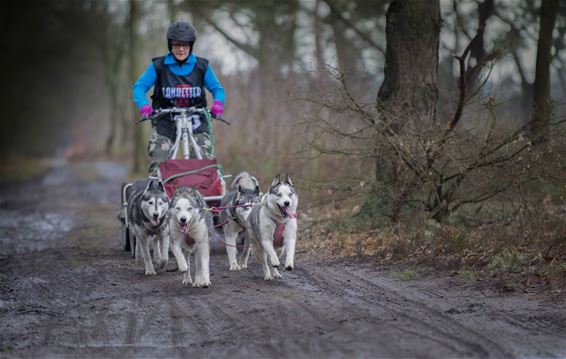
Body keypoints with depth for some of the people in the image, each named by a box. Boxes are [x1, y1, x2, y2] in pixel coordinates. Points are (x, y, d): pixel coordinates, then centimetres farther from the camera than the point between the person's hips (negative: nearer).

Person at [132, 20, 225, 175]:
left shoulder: (202, 66, 0)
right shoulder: (159, 66, -3)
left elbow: (217, 89, 6)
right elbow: (139, 86, -2)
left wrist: (218, 103, -17)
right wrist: (143, 105, -22)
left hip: (196, 122, 0)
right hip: (165, 124, 0)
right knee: (158, 167, -10)